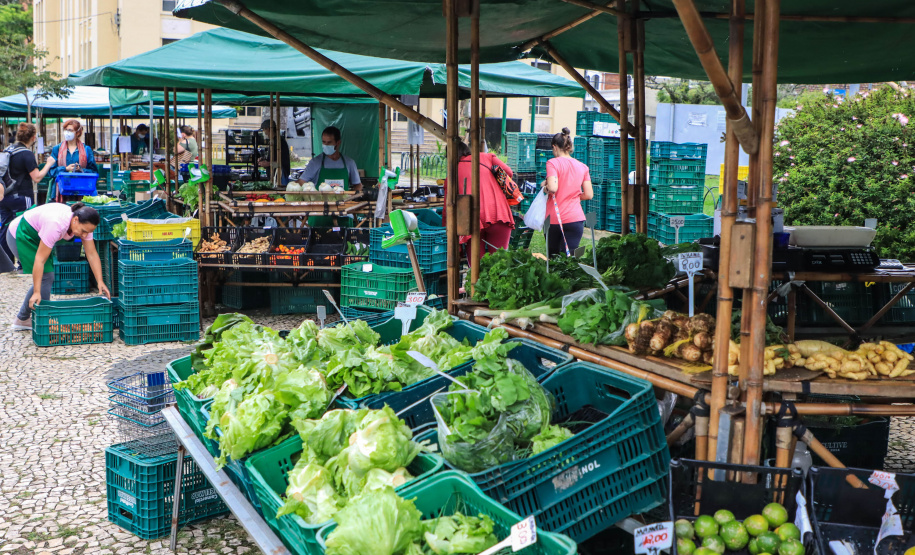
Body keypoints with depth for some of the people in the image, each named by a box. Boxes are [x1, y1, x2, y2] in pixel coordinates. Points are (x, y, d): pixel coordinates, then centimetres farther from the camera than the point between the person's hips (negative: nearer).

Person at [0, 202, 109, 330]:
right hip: (19, 236, -8)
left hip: (35, 237, 8)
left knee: (47, 277, 6)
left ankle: (22, 319, 18)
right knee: (46, 276, -13)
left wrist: (100, 282, -19)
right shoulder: (56, 224, -39)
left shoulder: (83, 224, -17)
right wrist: (36, 292, -36)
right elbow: (40, 259, -36)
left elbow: (92, 254, -12)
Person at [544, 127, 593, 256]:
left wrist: (546, 188, 2)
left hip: (554, 218, -2)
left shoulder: (552, 163, -5)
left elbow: (552, 188, -20)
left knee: (552, 256, 12)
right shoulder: (582, 167, 7)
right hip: (576, 218, 2)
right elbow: (589, 195, 5)